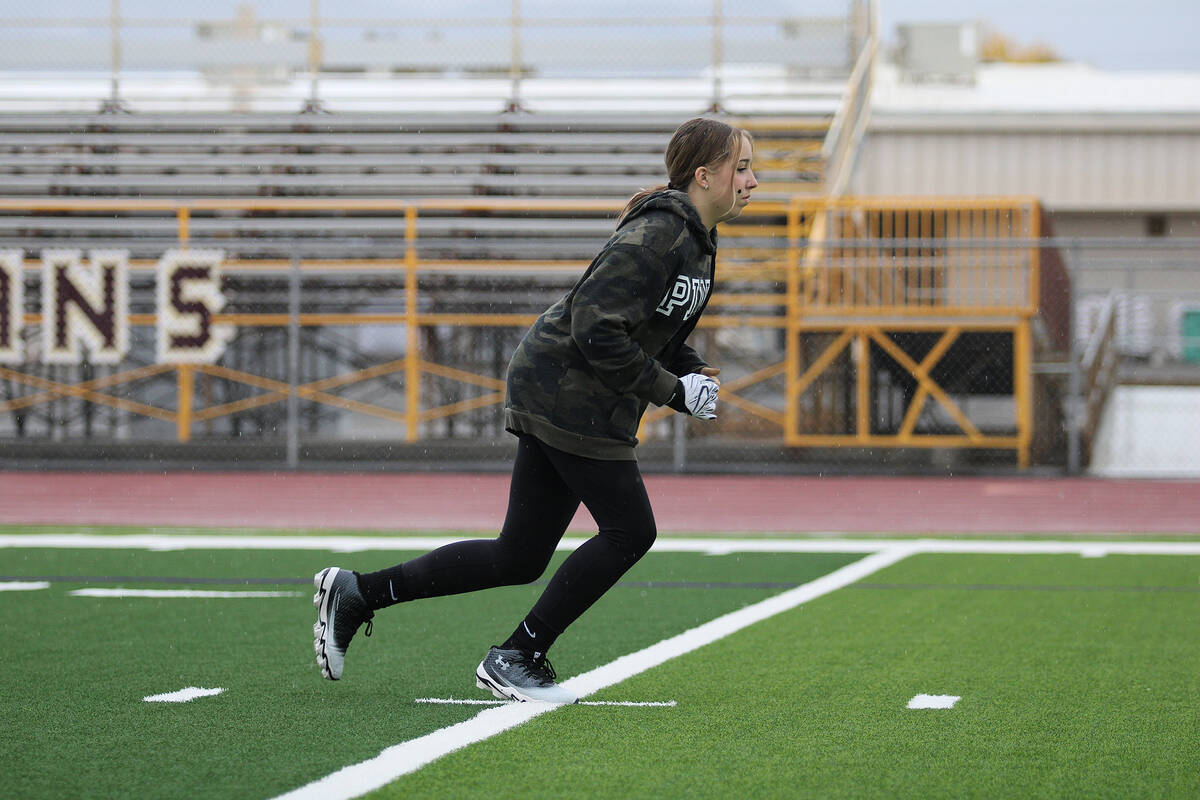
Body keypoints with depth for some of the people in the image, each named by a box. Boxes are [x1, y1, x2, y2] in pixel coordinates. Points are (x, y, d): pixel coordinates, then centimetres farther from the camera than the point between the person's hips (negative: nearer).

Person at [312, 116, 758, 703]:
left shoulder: (694, 240, 13)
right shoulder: (655, 236, -19)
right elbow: (596, 330, -25)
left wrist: (695, 374, 6)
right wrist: (674, 391, -19)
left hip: (553, 395, 9)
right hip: (565, 395, -9)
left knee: (519, 557, 8)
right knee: (629, 531, -6)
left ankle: (356, 594, 13)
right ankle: (516, 658, 3)